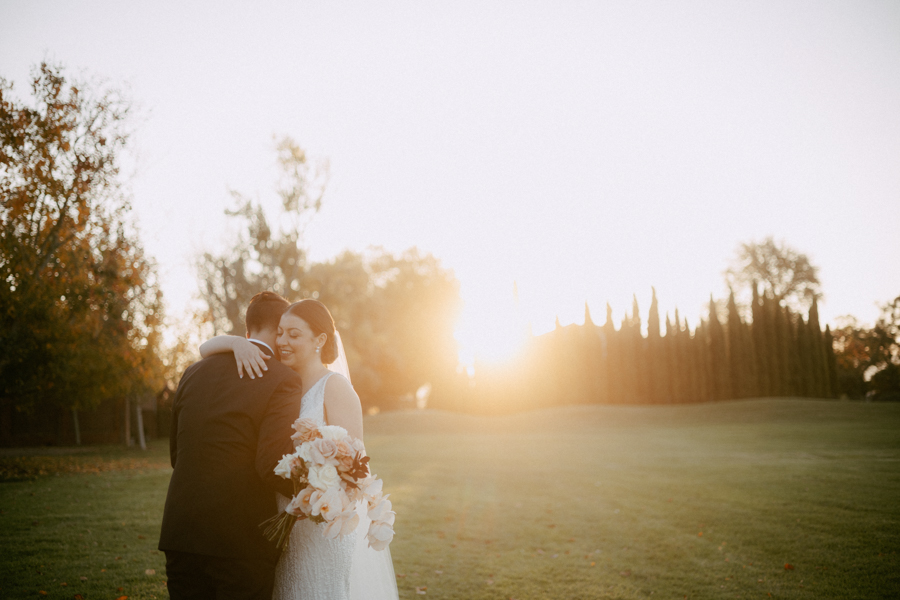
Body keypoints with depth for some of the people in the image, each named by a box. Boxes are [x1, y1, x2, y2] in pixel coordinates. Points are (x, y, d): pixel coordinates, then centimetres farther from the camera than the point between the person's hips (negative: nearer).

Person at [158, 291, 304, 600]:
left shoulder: (194, 372, 9)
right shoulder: (284, 380, -9)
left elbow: (177, 454, 15)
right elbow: (272, 467, -17)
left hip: (180, 532, 6)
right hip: (242, 539, -5)